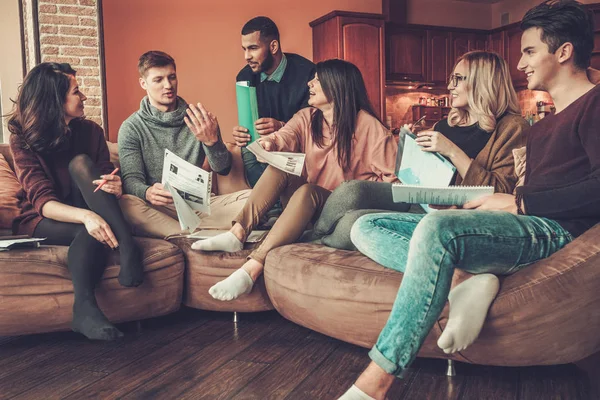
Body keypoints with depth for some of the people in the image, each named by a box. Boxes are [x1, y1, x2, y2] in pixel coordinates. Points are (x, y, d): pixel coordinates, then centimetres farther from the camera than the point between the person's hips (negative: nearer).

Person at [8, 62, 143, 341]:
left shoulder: (90, 131, 1)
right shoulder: (23, 140, -9)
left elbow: (107, 176, 3)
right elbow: (42, 200, -21)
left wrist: (115, 185, -25)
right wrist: (86, 216, -42)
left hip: (83, 213, 3)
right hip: (42, 221, -3)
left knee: (80, 163, -26)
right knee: (90, 231, -35)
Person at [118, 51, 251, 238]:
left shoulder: (197, 120, 10)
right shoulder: (131, 128, 5)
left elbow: (222, 169, 3)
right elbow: (131, 179, -4)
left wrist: (212, 141, -19)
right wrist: (147, 192, -29)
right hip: (159, 208, -2)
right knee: (125, 204, -34)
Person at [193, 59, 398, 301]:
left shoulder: (366, 125, -5)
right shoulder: (306, 118, 8)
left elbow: (390, 176, -6)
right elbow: (286, 137, -15)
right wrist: (271, 142, -37)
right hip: (308, 207, 5)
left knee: (307, 190, -34)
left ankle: (252, 268, -42)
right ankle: (238, 234, -30)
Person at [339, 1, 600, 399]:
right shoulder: (541, 128, 29)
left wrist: (517, 202, -12)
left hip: (554, 231, -9)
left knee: (438, 227, -39)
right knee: (366, 227, -2)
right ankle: (464, 283, -26)